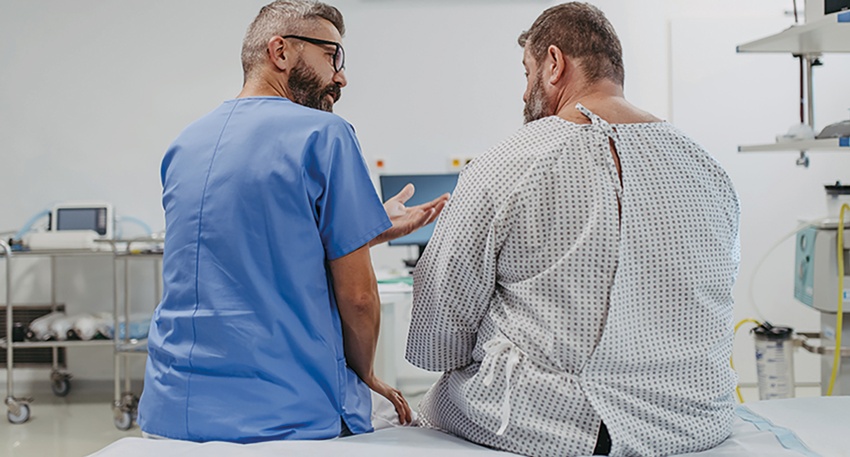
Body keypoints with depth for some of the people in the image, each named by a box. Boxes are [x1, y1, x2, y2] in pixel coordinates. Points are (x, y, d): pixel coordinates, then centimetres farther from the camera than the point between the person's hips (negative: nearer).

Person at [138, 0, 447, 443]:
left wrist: (374, 228, 23)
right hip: (289, 419, -7)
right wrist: (364, 374, 9)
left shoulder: (184, 144, 11)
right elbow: (356, 293, -9)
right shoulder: (323, 133, -10)